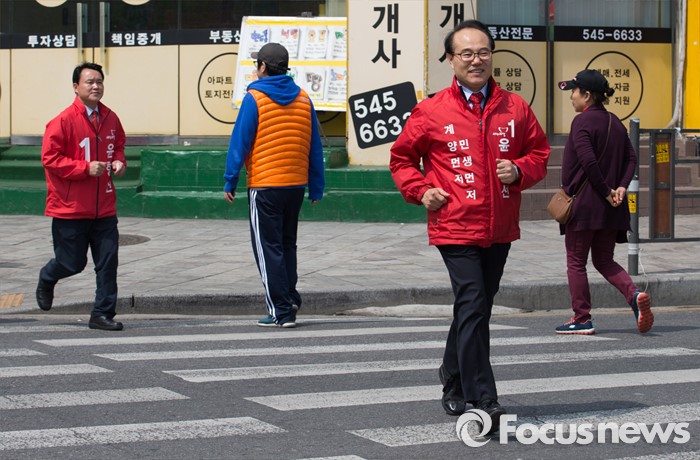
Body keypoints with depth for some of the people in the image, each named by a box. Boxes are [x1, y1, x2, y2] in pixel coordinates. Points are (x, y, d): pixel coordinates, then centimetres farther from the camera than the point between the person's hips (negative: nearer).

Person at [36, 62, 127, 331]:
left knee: (108, 262, -1)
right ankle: (46, 279, 40)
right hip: (70, 209, -5)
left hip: (104, 209, 5)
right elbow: (50, 158, -14)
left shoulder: (110, 118, 6)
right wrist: (86, 168, -21)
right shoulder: (64, 120, -13)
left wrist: (119, 161, 2)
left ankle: (103, 314, 7)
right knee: (72, 263, 6)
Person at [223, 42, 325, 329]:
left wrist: (230, 181, -2)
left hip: (265, 186, -5)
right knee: (287, 243, 21)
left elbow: (240, 141, -9)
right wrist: (316, 188, 14)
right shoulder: (303, 99, 7)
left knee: (268, 248, 1)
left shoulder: (254, 98, -8)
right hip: (297, 185, 5)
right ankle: (290, 298, 14)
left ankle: (281, 310, -1)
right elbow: (315, 147, 9)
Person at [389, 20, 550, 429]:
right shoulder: (432, 112, -2)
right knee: (472, 307, -14)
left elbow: (539, 153, 14)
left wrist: (519, 170, -7)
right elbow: (402, 158, 9)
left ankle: (454, 379, 36)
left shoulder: (515, 108, 5)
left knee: (476, 310, 16)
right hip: (455, 227, -4)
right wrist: (421, 190, -6)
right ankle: (484, 401, -16)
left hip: (500, 229, 4)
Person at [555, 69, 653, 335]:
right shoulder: (615, 122, 12)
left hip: (584, 203, -7)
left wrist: (606, 192, -14)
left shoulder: (582, 121, -12)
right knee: (604, 261, 16)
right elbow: (631, 158, 8)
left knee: (576, 262, 5)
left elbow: (588, 161, -21)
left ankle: (582, 320, 8)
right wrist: (621, 186, -3)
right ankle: (635, 295, -7)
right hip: (611, 211, 7)